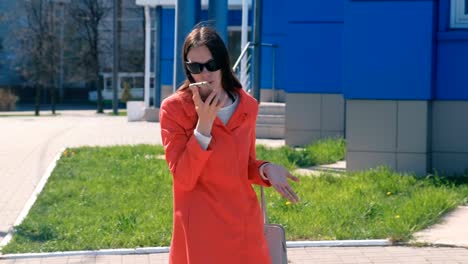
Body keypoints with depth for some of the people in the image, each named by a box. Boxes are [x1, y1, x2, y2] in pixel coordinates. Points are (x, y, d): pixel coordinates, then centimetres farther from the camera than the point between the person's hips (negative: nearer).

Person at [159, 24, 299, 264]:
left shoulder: (247, 106, 6)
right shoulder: (174, 108, -7)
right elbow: (183, 178, -12)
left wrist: (265, 170, -5)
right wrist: (204, 125, -20)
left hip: (244, 225, 4)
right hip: (201, 230, -4)